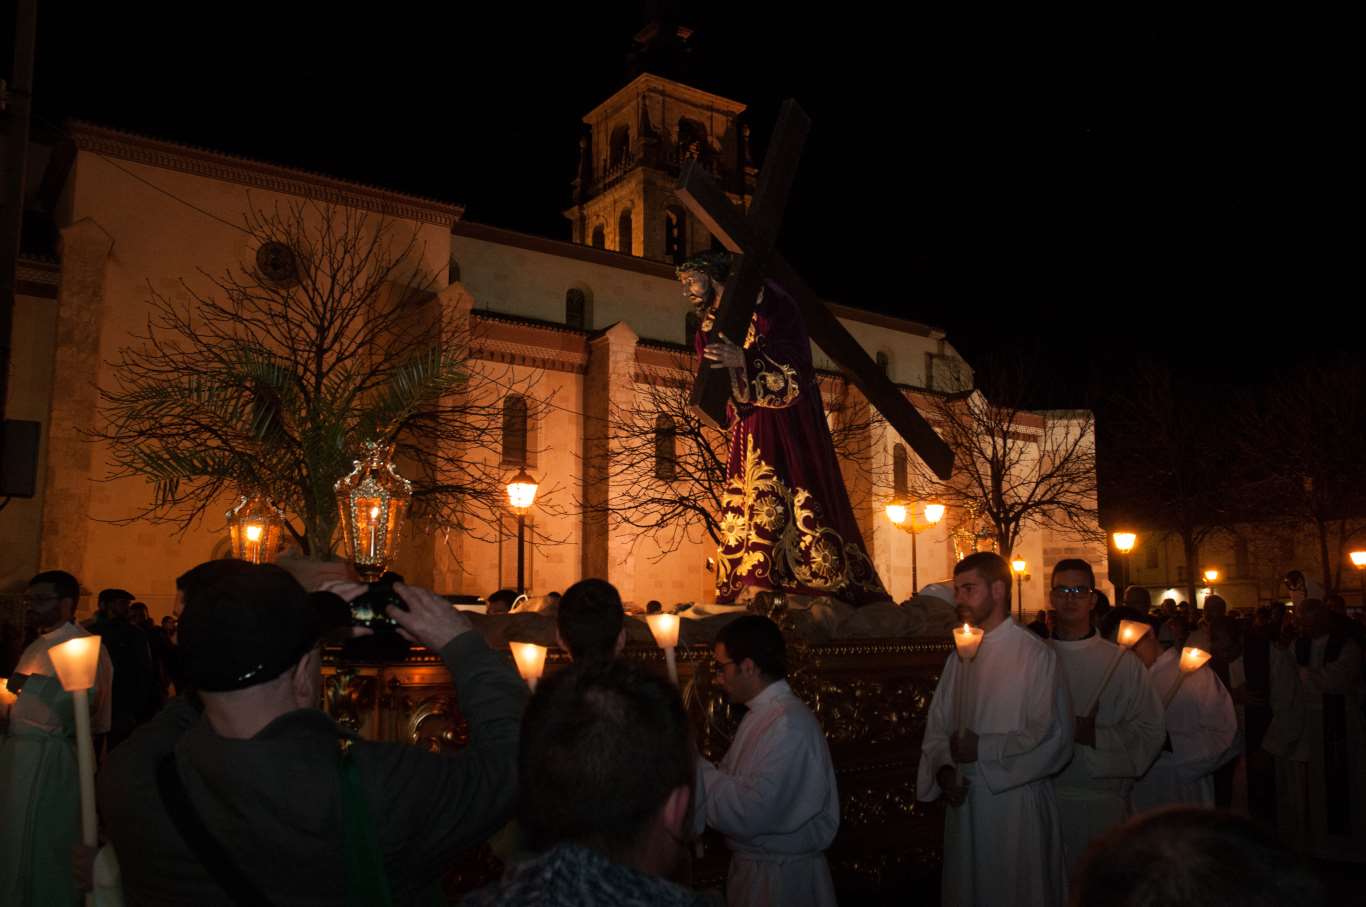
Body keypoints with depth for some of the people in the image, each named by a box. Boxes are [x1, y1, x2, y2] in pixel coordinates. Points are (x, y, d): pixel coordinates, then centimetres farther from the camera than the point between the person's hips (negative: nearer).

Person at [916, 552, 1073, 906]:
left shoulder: (1035, 654, -12)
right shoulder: (960, 657, 8)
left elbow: (1053, 740, -16)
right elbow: (937, 726, 10)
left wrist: (983, 749, -18)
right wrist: (943, 767, -8)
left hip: (1018, 806, -6)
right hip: (964, 803, 6)